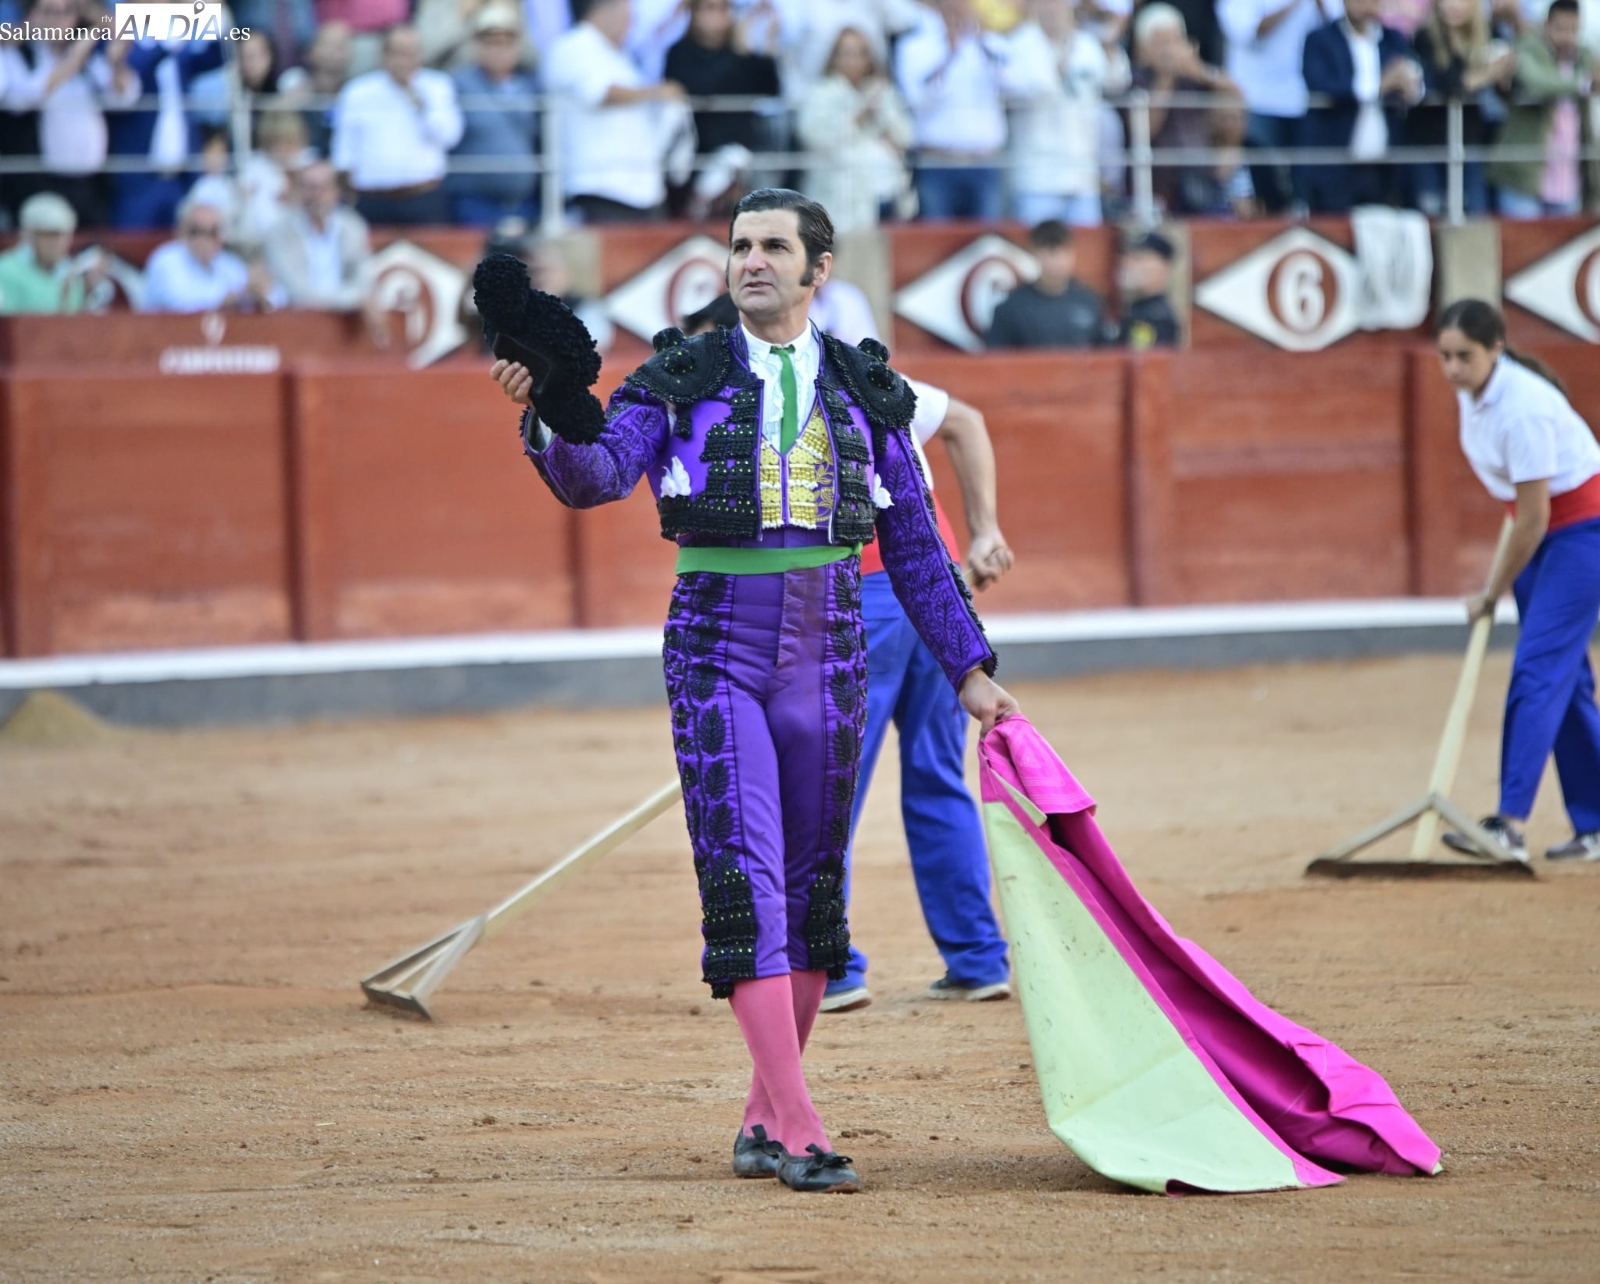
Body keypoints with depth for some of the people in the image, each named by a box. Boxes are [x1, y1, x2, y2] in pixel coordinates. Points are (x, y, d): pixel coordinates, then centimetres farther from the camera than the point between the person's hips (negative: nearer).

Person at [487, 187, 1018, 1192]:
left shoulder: (864, 391, 8)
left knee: (813, 886, 7)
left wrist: (970, 669, 10)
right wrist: (549, 413, -33)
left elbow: (915, 548, 13)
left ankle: (765, 1125, 18)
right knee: (746, 884, -12)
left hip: (829, 657, 3)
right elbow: (597, 475, -13)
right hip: (718, 650, -3)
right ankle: (801, 1136, -16)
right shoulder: (683, 380, 2)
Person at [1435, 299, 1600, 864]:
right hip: (1542, 533, 9)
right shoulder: (1471, 389, -3)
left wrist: (1494, 593, -13)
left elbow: (1535, 519, -24)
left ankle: (1510, 825, -25)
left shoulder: (1523, 408, -29)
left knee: (1538, 670, -17)